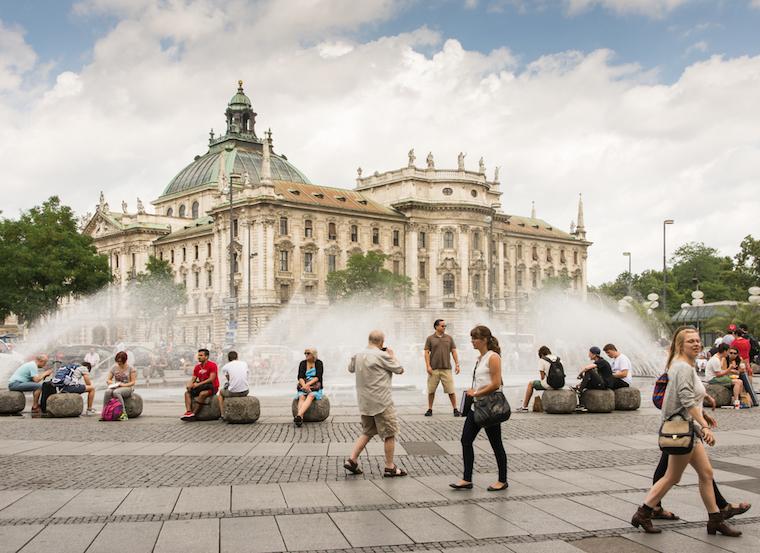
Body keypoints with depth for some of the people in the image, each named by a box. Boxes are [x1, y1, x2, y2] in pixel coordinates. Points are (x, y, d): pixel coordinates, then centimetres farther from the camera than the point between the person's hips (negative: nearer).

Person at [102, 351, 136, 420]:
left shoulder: (131, 368, -1)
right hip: (116, 387, 4)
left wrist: (124, 385, -19)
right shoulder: (114, 367, 10)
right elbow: (108, 379, 11)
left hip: (127, 388, -4)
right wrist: (112, 383, -11)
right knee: (107, 391, -33)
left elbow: (133, 382, -4)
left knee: (116, 392, -38)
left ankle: (124, 413, -37)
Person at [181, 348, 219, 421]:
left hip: (212, 387, -7)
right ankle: (188, 411, -29)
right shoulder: (197, 367, 12)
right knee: (187, 393, -12)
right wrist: (189, 385, -13)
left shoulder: (212, 365, -10)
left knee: (202, 393, -36)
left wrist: (198, 384, -23)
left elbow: (211, 379, -19)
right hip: (201, 387, 7)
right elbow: (193, 379, 11)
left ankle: (193, 413, -35)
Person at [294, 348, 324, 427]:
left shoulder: (319, 363, 0)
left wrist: (308, 384, -24)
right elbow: (300, 377, -5)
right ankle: (301, 418, -54)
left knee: (310, 396, -36)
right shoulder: (302, 363, 5)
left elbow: (318, 377, -11)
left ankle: (299, 415, -57)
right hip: (303, 388, 2)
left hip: (316, 388, -2)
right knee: (301, 397, -32)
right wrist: (305, 386, -24)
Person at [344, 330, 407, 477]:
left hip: (364, 402, 7)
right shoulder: (382, 356, -16)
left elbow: (351, 368, 25)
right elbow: (400, 370, -5)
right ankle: (390, 467, 11)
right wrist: (392, 355, 11)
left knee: (367, 432, 20)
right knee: (390, 433, 5)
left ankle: (352, 460, 12)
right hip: (381, 402, -7)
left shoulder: (358, 356, 4)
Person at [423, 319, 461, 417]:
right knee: (431, 390, 4)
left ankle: (455, 409, 5)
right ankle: (430, 409, 15)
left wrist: (457, 364, 2)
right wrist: (428, 366, -8)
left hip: (446, 368, 1)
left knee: (451, 390, -3)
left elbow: (454, 352, 10)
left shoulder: (449, 338, 8)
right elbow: (427, 352, 1)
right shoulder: (430, 338, 3)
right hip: (434, 369, -1)